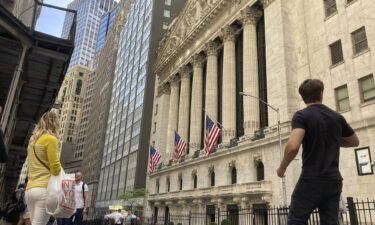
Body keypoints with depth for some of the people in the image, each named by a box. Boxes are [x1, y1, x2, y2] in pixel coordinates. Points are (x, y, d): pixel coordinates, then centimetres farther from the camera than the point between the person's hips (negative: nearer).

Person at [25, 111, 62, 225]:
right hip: (44, 188, -8)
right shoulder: (50, 139, -4)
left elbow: (33, 165, 18)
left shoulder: (33, 141, 20)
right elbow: (55, 165, -11)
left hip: (30, 189, 8)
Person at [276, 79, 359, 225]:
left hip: (311, 180, -5)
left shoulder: (301, 116, -10)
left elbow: (293, 146, -25)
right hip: (334, 181, 6)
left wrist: (282, 168, -9)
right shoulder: (337, 117, 8)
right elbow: (355, 142, 24)